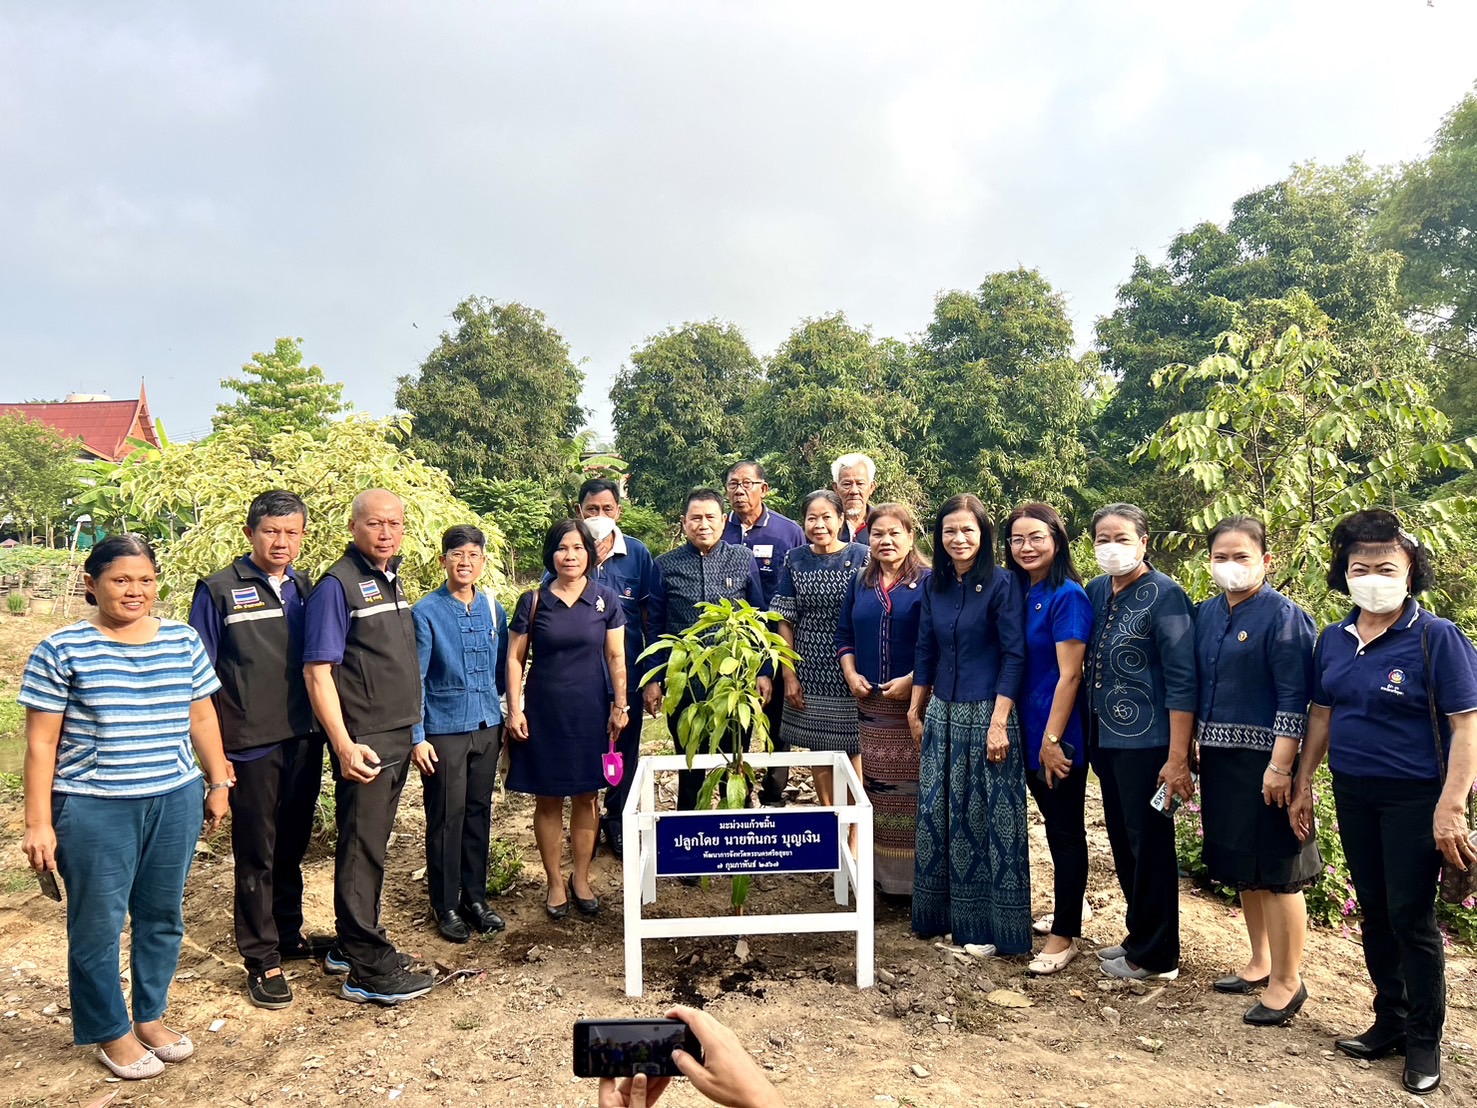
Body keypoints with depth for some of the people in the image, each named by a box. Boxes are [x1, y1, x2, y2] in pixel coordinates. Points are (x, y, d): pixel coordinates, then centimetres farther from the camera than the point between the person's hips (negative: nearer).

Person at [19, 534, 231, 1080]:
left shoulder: (184, 641, 3)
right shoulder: (61, 650, -7)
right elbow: (41, 743, -5)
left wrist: (218, 782, 11)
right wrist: (38, 823, -7)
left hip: (175, 803, 3)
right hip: (95, 810, -3)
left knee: (163, 916, 13)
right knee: (98, 924, 7)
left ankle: (150, 1016, 32)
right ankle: (111, 1033, 26)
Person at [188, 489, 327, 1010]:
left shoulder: (306, 588, 8)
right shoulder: (220, 591, -6)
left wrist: (327, 728, 10)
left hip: (305, 739, 5)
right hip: (252, 746, -4)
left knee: (292, 847, 17)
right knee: (256, 853, 5)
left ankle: (289, 934, 34)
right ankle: (262, 960, 17)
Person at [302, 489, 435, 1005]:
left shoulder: (391, 579, 13)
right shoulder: (337, 585, -13)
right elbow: (317, 671, -17)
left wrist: (411, 731, 17)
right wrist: (345, 745, -22)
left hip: (398, 736, 8)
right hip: (365, 742, -8)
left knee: (370, 844, 17)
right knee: (362, 848, -1)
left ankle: (352, 944, 31)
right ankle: (368, 971, 8)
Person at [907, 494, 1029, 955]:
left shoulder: (1000, 585, -10)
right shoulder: (935, 586, 7)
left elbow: (1014, 656, -13)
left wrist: (999, 722, -17)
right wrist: (916, 710, 14)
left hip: (986, 713, -6)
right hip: (942, 712, 6)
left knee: (987, 815, 2)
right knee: (939, 813, 13)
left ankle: (989, 924, 15)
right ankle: (944, 911, 29)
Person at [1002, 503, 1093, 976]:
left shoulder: (1067, 596, -15)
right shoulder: (1018, 594, 7)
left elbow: (1069, 674, -18)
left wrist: (1052, 740, -19)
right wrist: (1035, 739, 11)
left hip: (1058, 736, -7)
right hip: (1028, 731, 7)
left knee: (1066, 830, 4)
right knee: (1054, 824, 20)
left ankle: (1064, 935, 15)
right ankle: (1069, 908, 38)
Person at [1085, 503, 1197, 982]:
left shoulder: (1164, 596, -12)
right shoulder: (1095, 591, 8)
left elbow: (1182, 682, -16)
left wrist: (1178, 758, -19)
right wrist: (1086, 734, 11)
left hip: (1146, 743, -7)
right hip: (1106, 740, 7)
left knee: (1150, 847, 4)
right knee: (1123, 842, 16)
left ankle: (1154, 954, 19)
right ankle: (1140, 936, 33)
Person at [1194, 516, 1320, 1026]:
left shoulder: (1283, 616, -11)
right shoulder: (1206, 614, 8)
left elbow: (1294, 697, -15)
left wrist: (1280, 765, -19)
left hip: (1264, 760, -7)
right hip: (1219, 757, 7)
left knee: (1275, 872, 2)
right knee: (1241, 868, 17)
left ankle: (1287, 981, 16)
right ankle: (1260, 963, 33)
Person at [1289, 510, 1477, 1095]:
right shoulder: (1332, 640, 4)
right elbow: (1321, 715, 12)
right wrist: (1302, 785, 12)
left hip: (1413, 799, -5)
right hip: (1352, 794, 5)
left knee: (1411, 917, 2)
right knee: (1374, 911, 15)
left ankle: (1424, 1041, 20)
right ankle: (1390, 1021, 31)